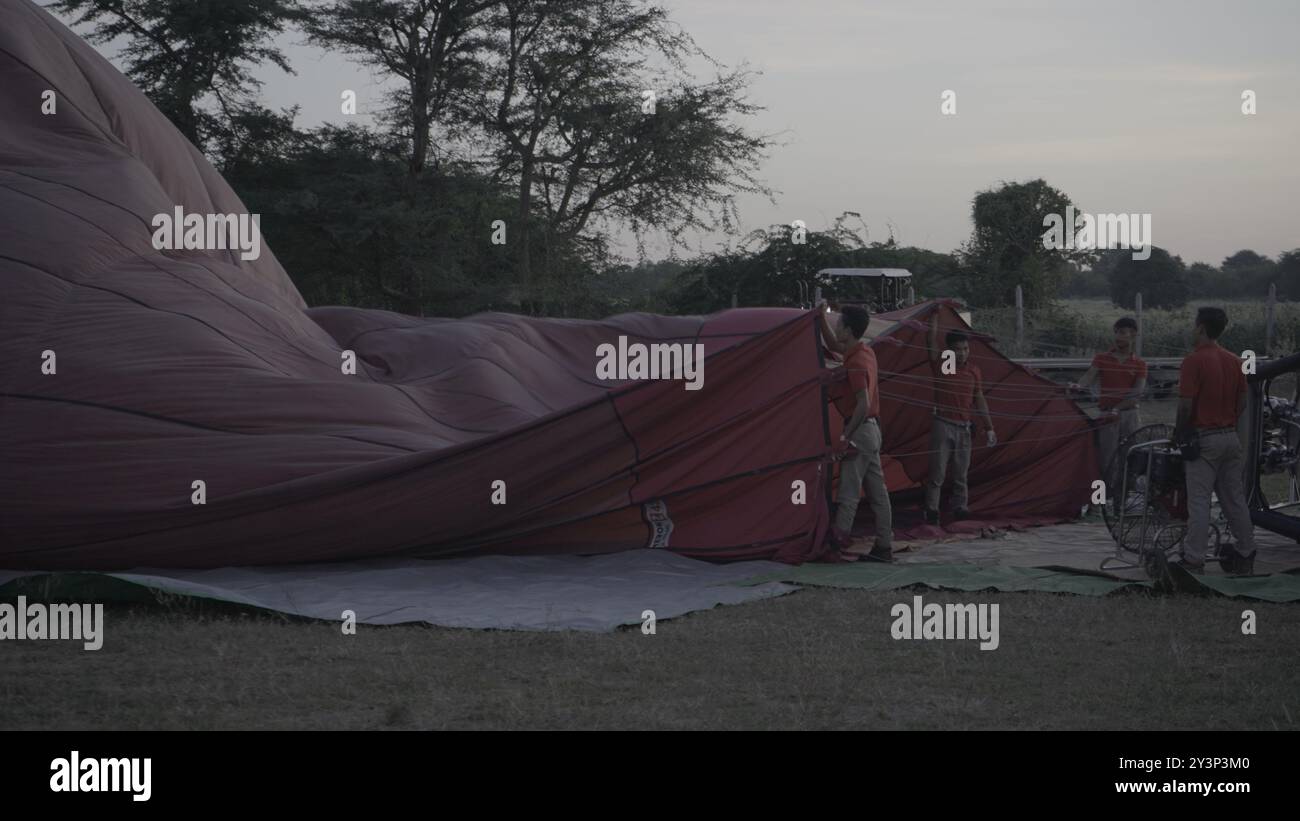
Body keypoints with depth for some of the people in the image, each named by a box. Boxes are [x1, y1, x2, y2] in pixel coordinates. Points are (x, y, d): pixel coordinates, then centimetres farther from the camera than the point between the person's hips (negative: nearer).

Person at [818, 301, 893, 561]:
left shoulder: (856, 362, -18)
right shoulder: (865, 352, 10)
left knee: (849, 490, -6)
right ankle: (884, 547, 10)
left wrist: (846, 436, -20)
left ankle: (839, 536, -5)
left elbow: (863, 404, -23)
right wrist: (823, 318, 18)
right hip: (872, 429, 10)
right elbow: (833, 345, 29)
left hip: (860, 430, -10)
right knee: (877, 491, 8)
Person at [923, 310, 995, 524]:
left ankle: (960, 507, 13)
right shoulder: (941, 364, -2)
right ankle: (931, 510, -2)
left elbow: (980, 401, 13)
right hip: (943, 424, -4)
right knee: (937, 472, -5)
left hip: (964, 427, 4)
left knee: (961, 472, 7)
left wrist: (989, 428, 12)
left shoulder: (973, 371, 8)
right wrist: (935, 315, -15)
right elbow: (931, 338, -14)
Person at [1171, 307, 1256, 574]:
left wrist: (1180, 431, -3)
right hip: (1230, 436, 7)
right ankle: (1245, 556, 15)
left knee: (1199, 501, -5)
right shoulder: (1234, 361, 9)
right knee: (1234, 498, 11)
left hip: (1203, 439, -7)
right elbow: (1242, 403, 11)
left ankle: (1194, 559, -5)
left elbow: (1186, 404, -17)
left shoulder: (1194, 360, -14)